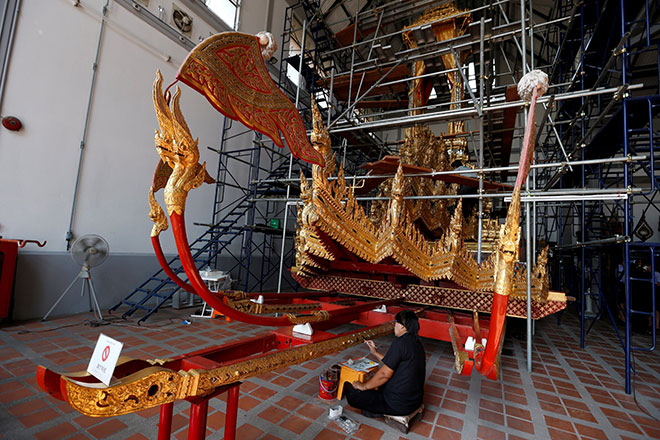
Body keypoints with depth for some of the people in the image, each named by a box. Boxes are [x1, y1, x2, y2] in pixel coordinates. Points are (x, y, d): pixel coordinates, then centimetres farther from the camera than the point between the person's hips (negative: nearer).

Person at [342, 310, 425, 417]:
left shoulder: (400, 343, -24)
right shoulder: (416, 343, 5)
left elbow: (385, 374, -20)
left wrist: (364, 386, -7)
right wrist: (375, 352, 18)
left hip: (400, 404, -9)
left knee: (351, 393, -7)